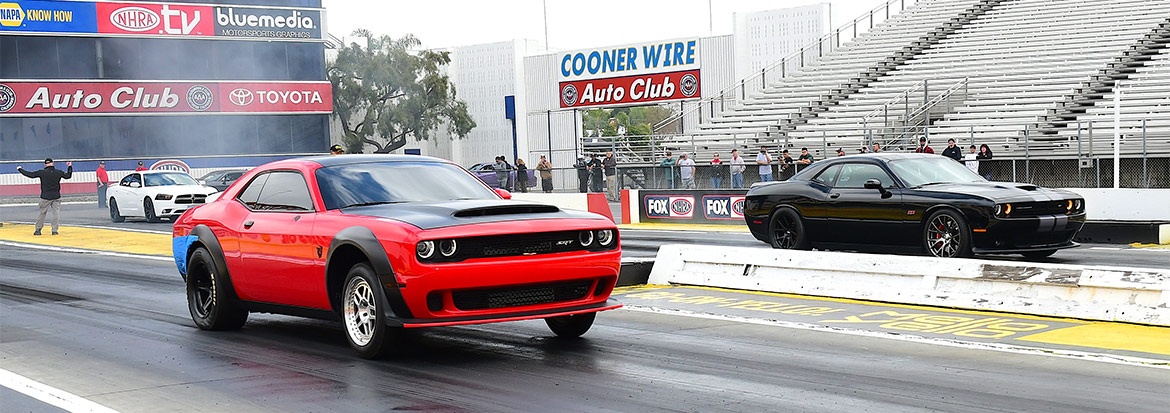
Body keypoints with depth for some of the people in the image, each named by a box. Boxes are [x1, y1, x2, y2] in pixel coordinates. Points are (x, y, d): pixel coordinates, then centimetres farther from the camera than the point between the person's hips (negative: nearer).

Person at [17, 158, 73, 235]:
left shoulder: (42, 172, -7)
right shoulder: (58, 172, -1)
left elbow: (30, 174, -2)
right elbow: (68, 176, 14)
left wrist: (20, 169, 11)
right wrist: (70, 167, 29)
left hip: (45, 197, -1)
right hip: (56, 197, 1)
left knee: (41, 213, 9)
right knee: (56, 212, 5)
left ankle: (38, 230, 15)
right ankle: (54, 230, 1)